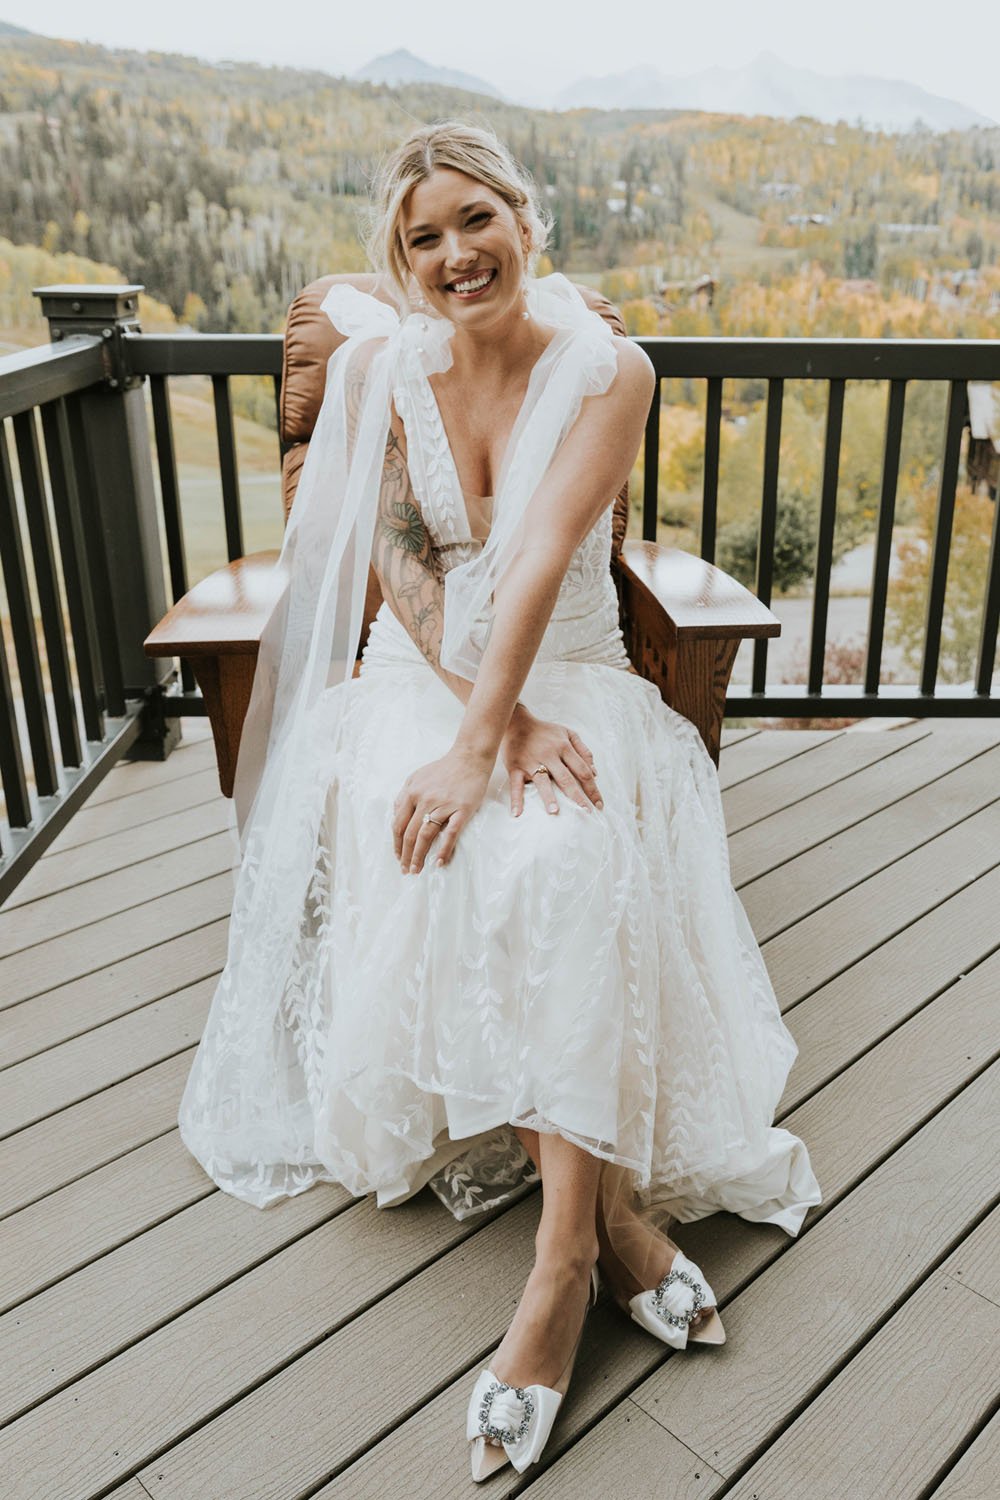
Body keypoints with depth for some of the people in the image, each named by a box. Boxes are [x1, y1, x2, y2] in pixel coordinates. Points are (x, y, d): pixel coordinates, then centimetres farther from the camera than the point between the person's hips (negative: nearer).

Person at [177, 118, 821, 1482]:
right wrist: (493, 715, -18)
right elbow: (398, 563, -5)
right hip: (419, 671, 2)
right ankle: (614, 1204, -21)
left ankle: (565, 1254, -27)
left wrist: (479, 748, -28)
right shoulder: (376, 365, 2)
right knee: (432, 871, -31)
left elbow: (539, 563, -18)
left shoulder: (605, 371, -4)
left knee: (568, 863, -34)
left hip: (570, 678, -1)